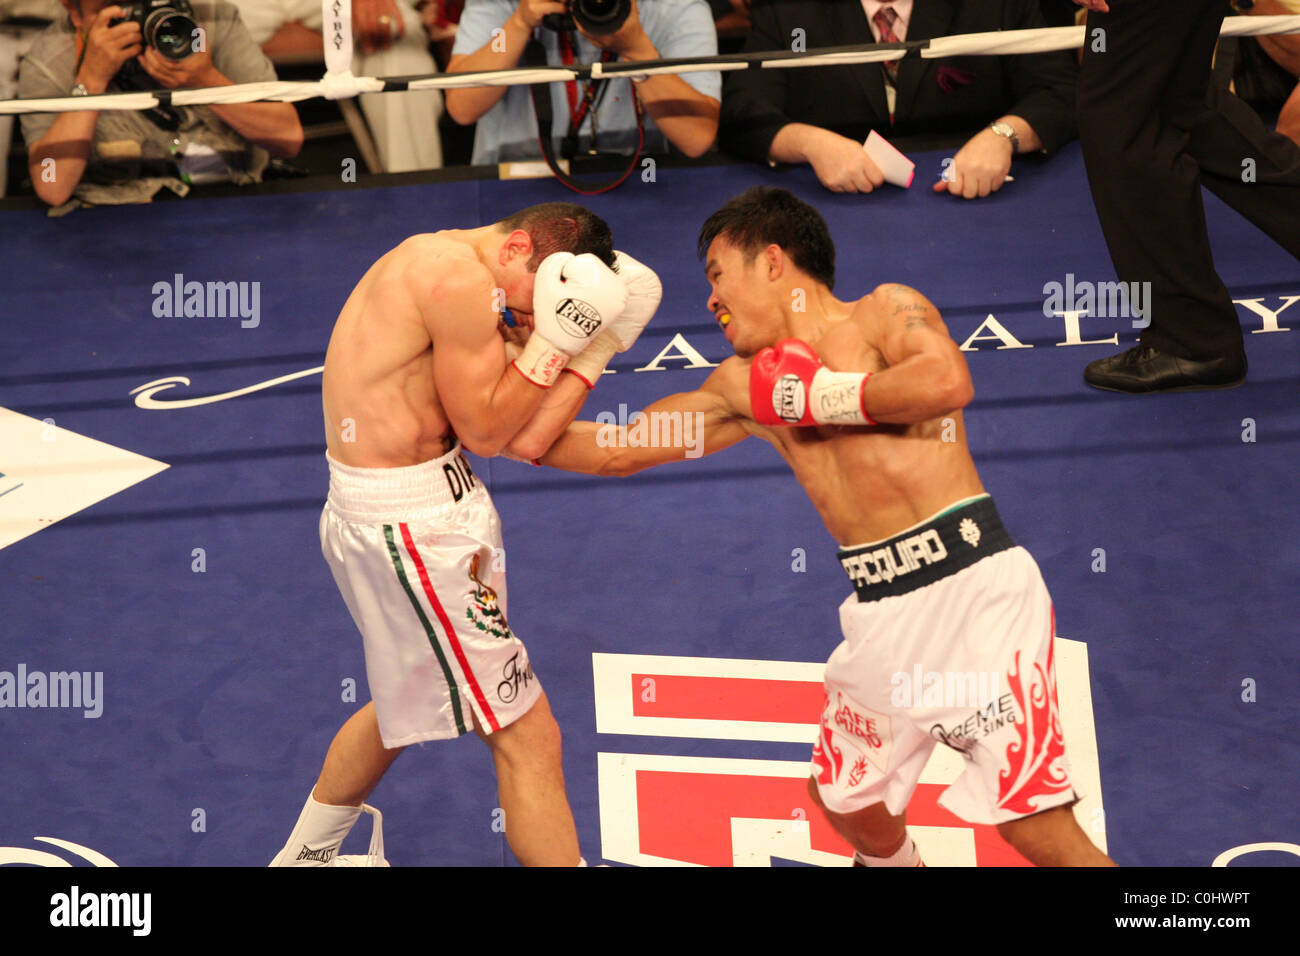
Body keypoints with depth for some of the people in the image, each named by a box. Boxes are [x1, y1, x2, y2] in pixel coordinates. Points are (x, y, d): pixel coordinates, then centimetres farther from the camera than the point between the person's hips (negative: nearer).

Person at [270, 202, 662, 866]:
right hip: (412, 526, -11)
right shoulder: (461, 278, -20)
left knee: (409, 698, 32)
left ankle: (305, 853, 49)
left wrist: (593, 351, 1)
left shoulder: (439, 265, 11)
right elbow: (484, 431, -16)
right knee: (528, 738, -5)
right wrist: (553, 339, -12)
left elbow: (523, 440, 5)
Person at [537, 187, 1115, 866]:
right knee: (845, 796, 21)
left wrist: (820, 395, -10)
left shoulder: (883, 312, 1)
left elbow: (947, 382, -20)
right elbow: (618, 450, 21)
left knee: (1036, 828, -13)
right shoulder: (745, 387, 18)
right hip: (882, 614, 7)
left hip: (973, 586, -7)